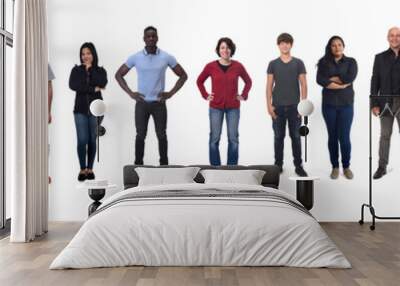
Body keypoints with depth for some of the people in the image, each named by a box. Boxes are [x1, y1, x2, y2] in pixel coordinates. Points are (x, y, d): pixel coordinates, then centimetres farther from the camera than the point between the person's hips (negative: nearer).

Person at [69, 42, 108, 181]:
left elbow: (102, 83, -14)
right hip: (80, 109, 0)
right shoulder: (76, 70, 6)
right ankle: (82, 169, 0)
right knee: (82, 140, -8)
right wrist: (93, 89, -12)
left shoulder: (100, 70, 7)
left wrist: (90, 68, -5)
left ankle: (90, 169, 13)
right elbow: (72, 85, -11)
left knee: (92, 140, 4)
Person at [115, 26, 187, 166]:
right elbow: (119, 75, 7)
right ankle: (138, 165, 15)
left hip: (159, 103, 0)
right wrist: (130, 93, -3)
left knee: (161, 135, 7)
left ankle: (164, 164, 18)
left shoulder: (167, 57, -3)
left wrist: (171, 93, -4)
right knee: (140, 136, 5)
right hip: (141, 103, 0)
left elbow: (183, 75, 5)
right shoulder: (135, 57, -2)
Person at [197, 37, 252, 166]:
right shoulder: (211, 66, -3)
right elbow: (200, 81, 13)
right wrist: (205, 95, 3)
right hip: (215, 107, 0)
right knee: (214, 139, 1)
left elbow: (248, 81, 15)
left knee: (233, 139, 2)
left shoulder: (238, 66, -1)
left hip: (233, 107, 1)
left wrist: (244, 95, 4)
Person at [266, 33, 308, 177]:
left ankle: (298, 166, 11)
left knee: (295, 136, 3)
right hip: (278, 106, 0)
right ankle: (278, 165, 16)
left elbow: (303, 85, 2)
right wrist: (269, 105, -5)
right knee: (279, 136, 6)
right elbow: (269, 86, 3)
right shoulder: (273, 64, 5)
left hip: (294, 106, 0)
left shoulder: (298, 63, 4)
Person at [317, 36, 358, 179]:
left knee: (344, 137, -4)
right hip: (329, 104, 1)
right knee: (332, 136, 6)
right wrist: (341, 84, -12)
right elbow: (320, 80, -12)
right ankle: (335, 167, 17)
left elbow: (350, 78, -15)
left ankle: (346, 166, 13)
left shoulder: (351, 62, 4)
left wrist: (331, 79, -8)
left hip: (346, 104, -1)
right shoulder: (324, 62, 4)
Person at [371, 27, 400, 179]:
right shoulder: (380, 57, 5)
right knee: (385, 135, 8)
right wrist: (374, 104, -4)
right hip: (386, 103, 1)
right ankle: (382, 167, 16)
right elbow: (375, 81, 3)